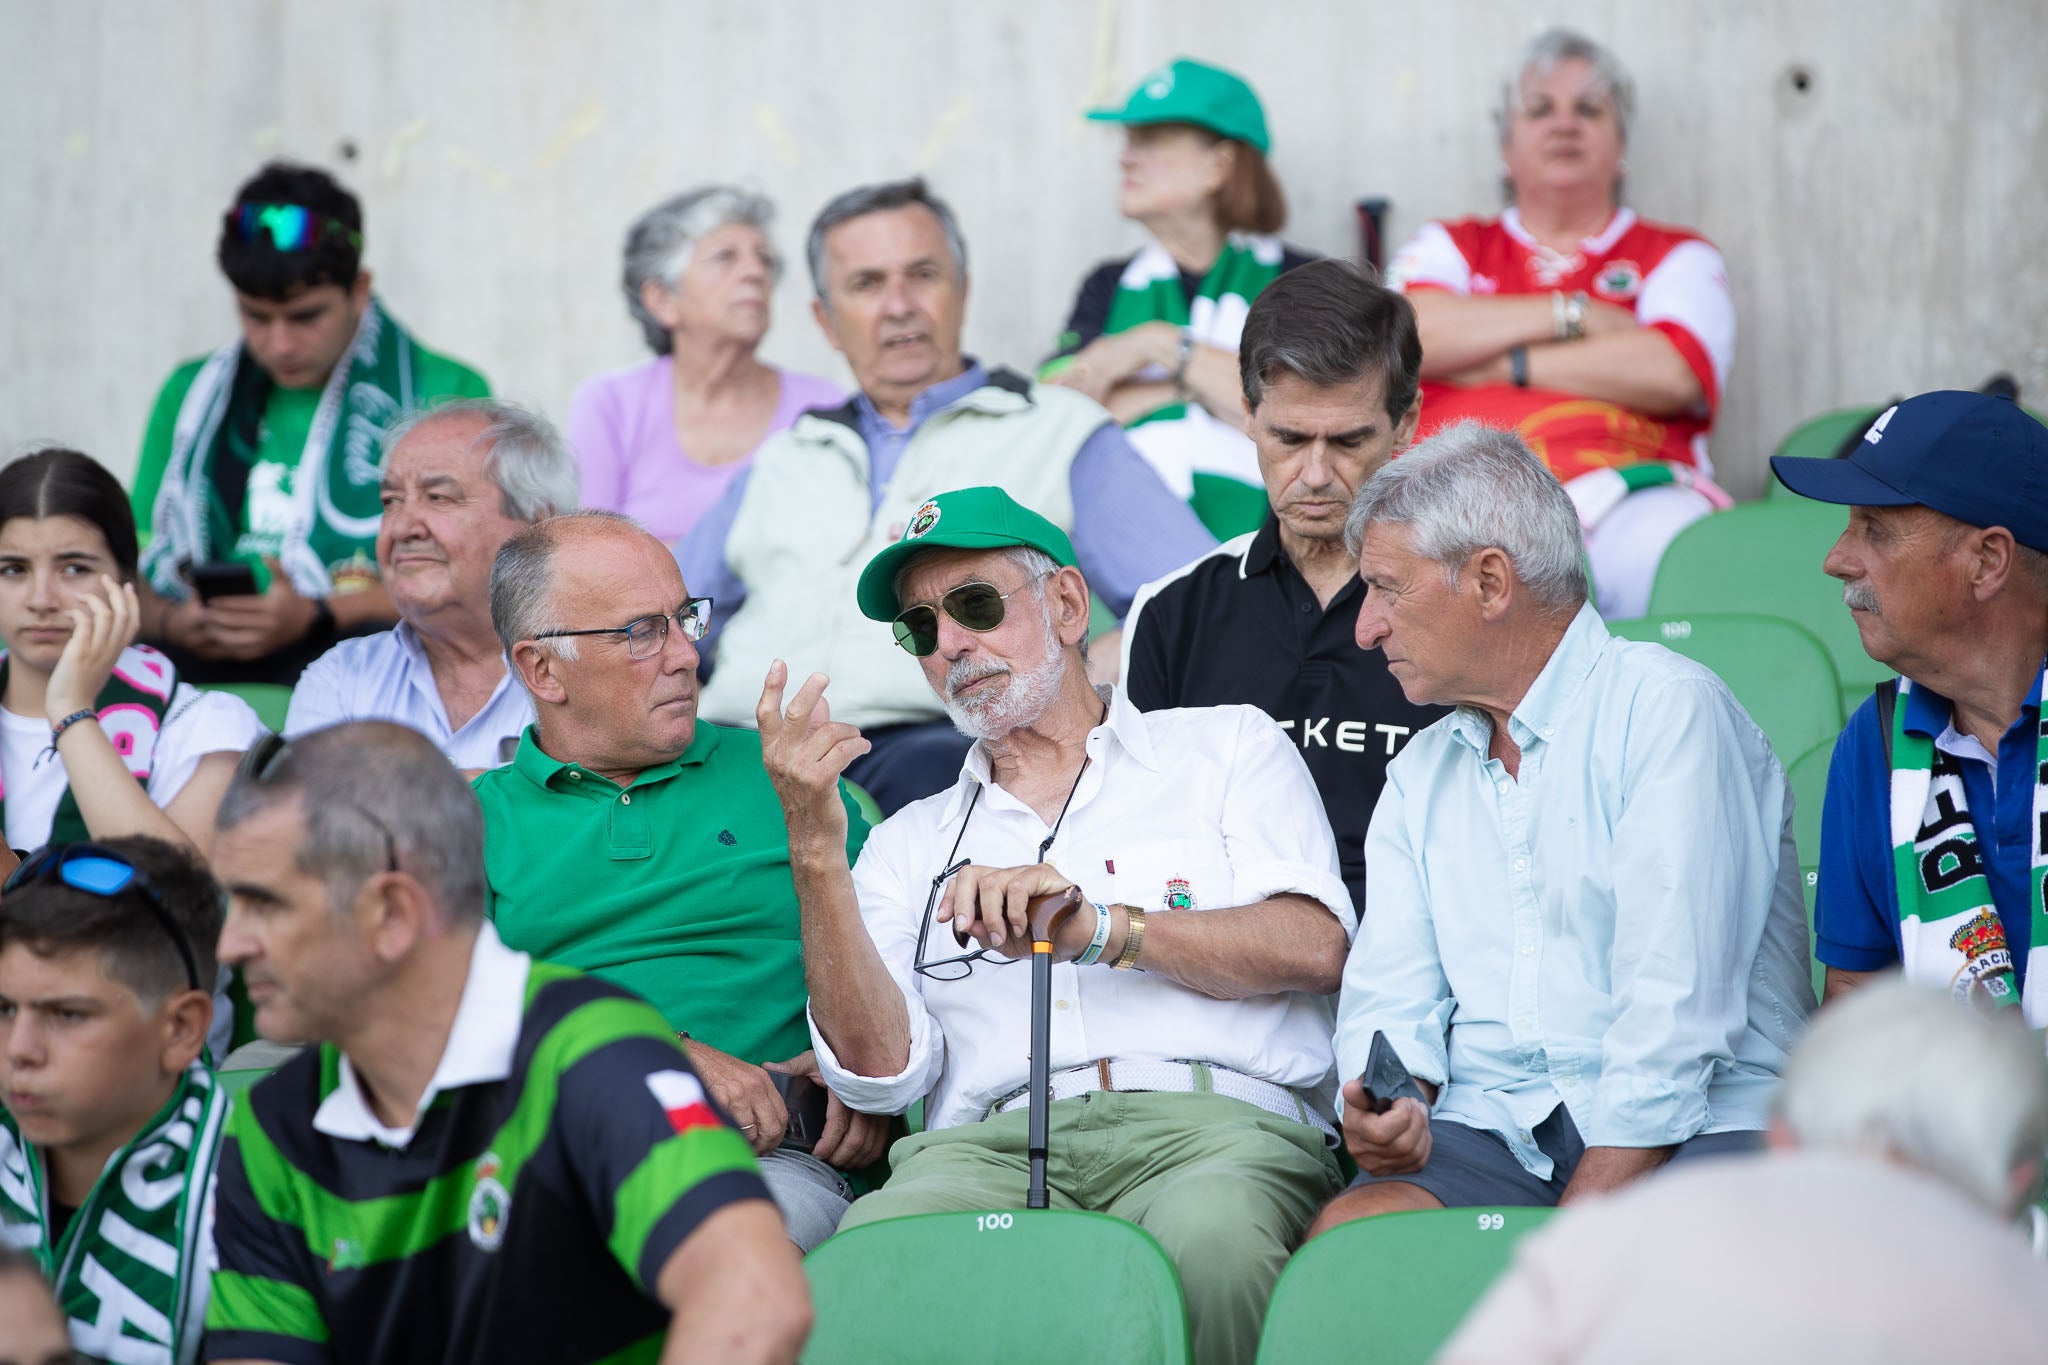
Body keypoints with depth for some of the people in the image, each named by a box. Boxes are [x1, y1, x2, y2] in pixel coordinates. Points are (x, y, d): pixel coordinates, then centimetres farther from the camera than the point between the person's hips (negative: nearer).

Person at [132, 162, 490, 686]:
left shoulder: (444, 393, 8)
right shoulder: (191, 395, 22)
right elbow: (132, 574, 19)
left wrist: (315, 618, -16)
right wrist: (171, 622, -6)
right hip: (205, 666, 3)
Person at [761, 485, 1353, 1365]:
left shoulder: (1228, 748, 22)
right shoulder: (913, 843, 29)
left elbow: (1314, 947, 3)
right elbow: (879, 1070, 11)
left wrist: (1098, 928, -9)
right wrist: (816, 851, 2)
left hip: (1210, 1118, -1)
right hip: (992, 1142, 1)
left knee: (1211, 1242, -40)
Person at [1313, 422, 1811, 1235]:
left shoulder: (1667, 710, -3)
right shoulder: (1420, 778, 22)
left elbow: (1677, 1006, -13)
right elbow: (1389, 998, 15)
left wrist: (1586, 1222, -20)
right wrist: (1390, 1107, -10)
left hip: (1696, 1129, -5)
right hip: (1492, 1131, 5)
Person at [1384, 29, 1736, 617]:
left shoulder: (1676, 257, 22)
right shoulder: (1451, 246, 27)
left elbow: (1674, 374, 1)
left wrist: (1507, 363, 4)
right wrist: (1573, 315, 4)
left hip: (1616, 487, 0)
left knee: (1667, 552, -38)